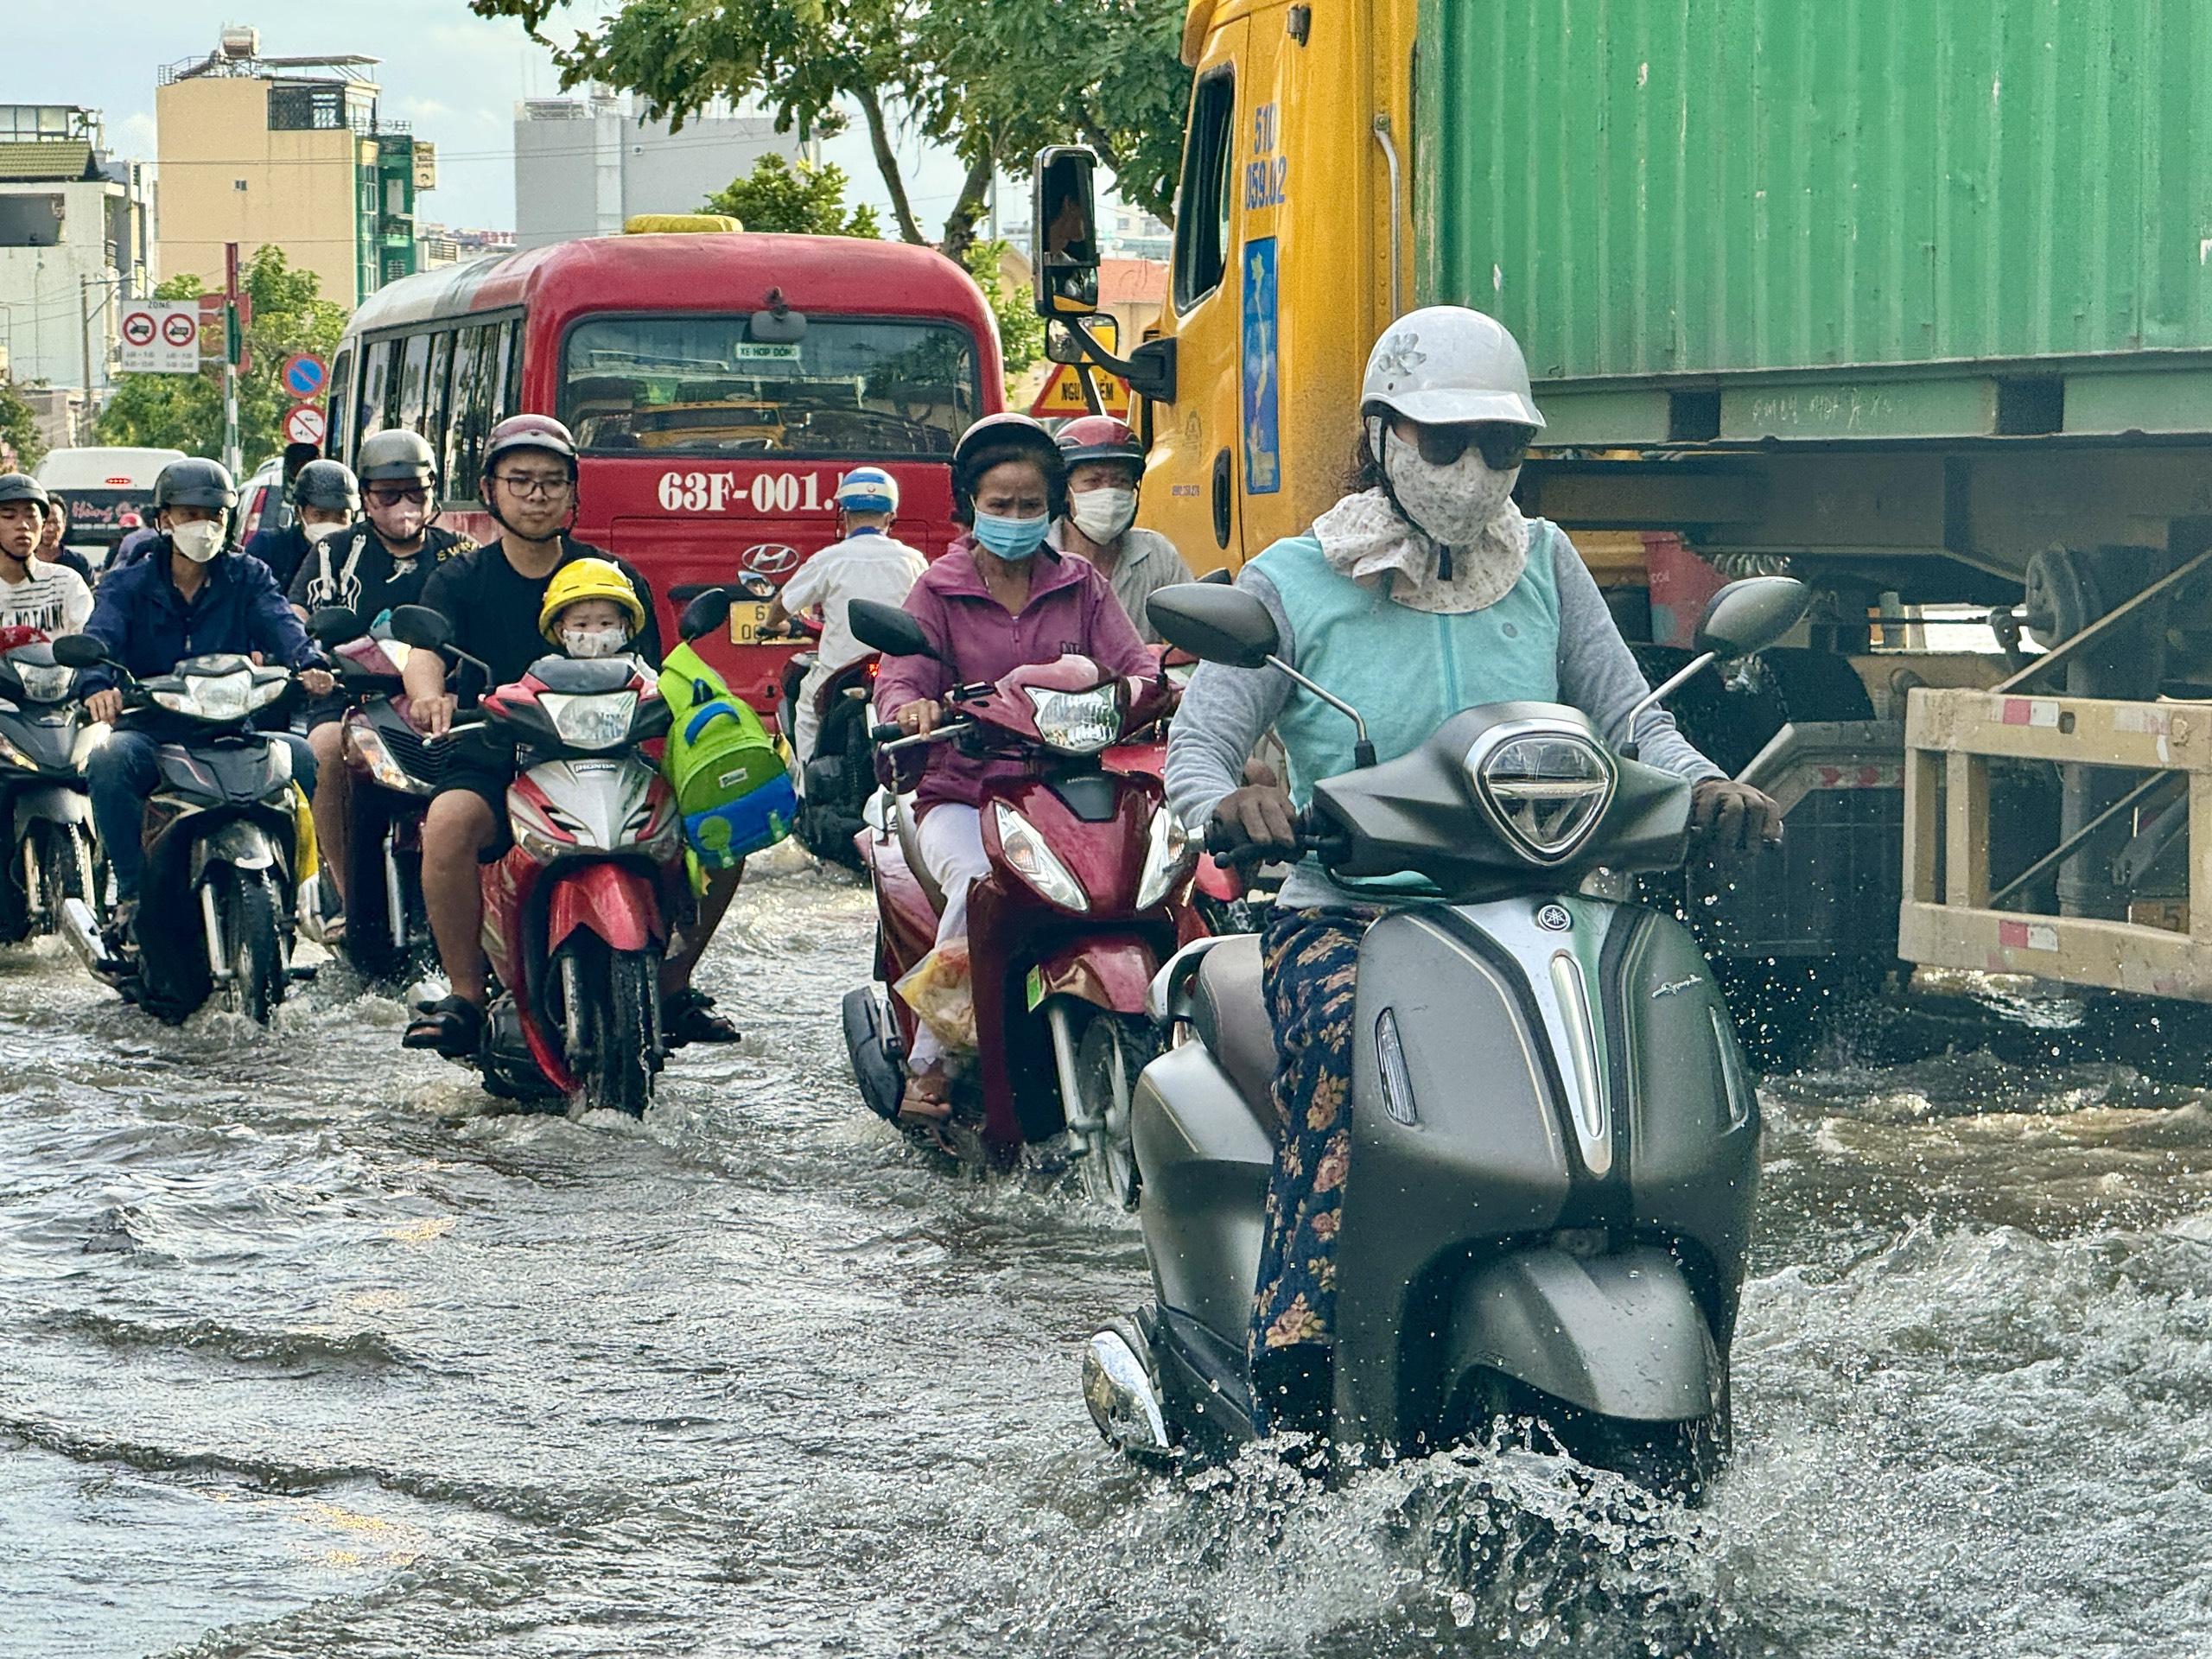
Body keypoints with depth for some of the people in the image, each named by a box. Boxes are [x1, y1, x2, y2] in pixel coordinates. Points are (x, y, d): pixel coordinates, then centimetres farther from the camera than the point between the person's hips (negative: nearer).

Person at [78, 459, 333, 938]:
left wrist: (309, 665, -32)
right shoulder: (128, 585, 9)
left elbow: (281, 626, -8)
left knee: (303, 756, -27)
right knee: (108, 760, -33)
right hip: (151, 728, -1)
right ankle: (133, 891, -22)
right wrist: (98, 686, -35)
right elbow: (100, 638, -11)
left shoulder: (248, 576, 12)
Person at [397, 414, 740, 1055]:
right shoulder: (460, 580, 8)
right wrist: (428, 694, -37)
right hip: (494, 765, -2)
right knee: (450, 820, -36)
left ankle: (671, 989, 2)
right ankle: (465, 997, -22)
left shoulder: (615, 578, 10)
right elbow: (425, 646, -12)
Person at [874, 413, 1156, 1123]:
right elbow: (900, 674, -2)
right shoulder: (939, 590, 11)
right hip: (961, 790, -2)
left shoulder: (1080, 586, 17)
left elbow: (1128, 660, 5)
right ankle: (929, 1060, -25)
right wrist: (911, 705, -28)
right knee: (979, 886, -33)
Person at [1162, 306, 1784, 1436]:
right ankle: (1292, 1382, -36)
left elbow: (1627, 718, 9)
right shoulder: (1293, 584, 4)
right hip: (1345, 917, -3)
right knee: (1341, 1046, -36)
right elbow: (1196, 744, -3)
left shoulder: (1543, 564, 12)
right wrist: (1232, 801, -27)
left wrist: (1706, 786, -13)